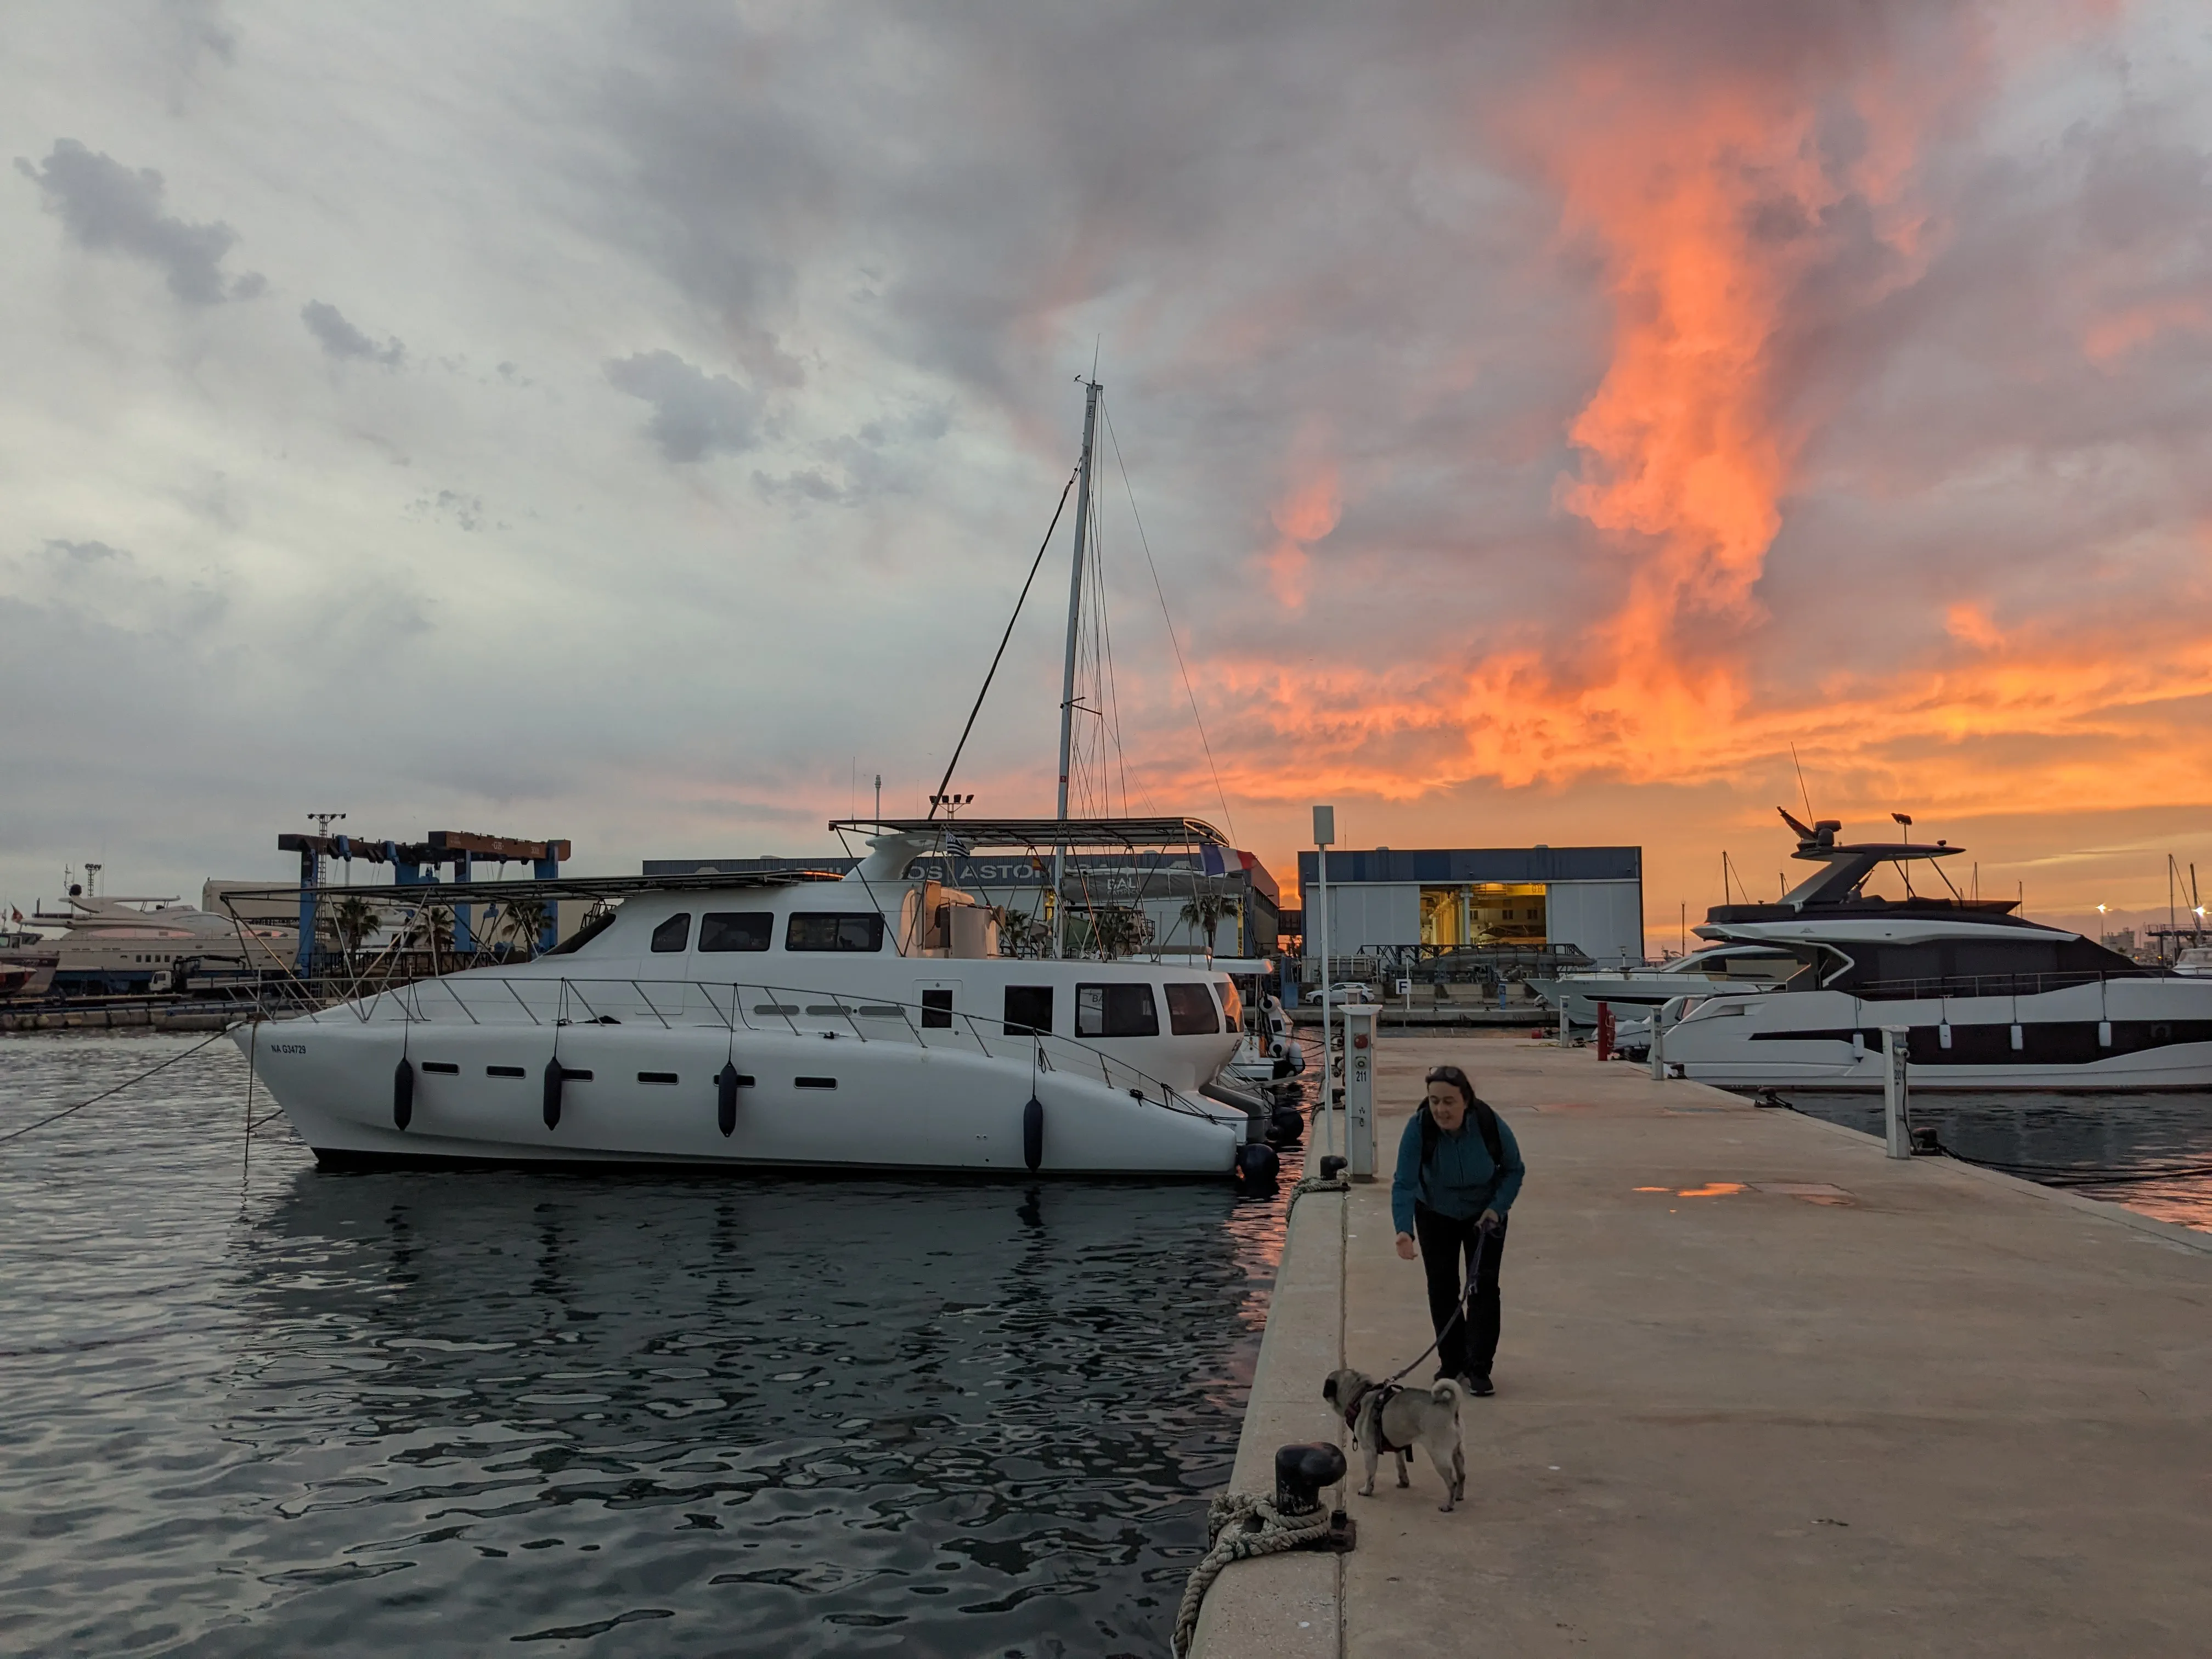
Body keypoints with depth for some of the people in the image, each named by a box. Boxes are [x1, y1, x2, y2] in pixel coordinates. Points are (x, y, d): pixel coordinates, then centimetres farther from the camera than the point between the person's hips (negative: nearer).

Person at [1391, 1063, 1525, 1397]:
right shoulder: (1418, 1128, -30)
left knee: (1484, 1285, -7)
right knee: (1442, 1287, 2)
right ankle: (1451, 1364, 16)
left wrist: (1497, 1208, -22)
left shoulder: (1490, 1124, -28)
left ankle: (1478, 1369, -2)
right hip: (1436, 1215, 1)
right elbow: (1404, 1184, -34)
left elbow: (1515, 1170, -11)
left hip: (1485, 1214, 0)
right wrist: (1404, 1230, -47)